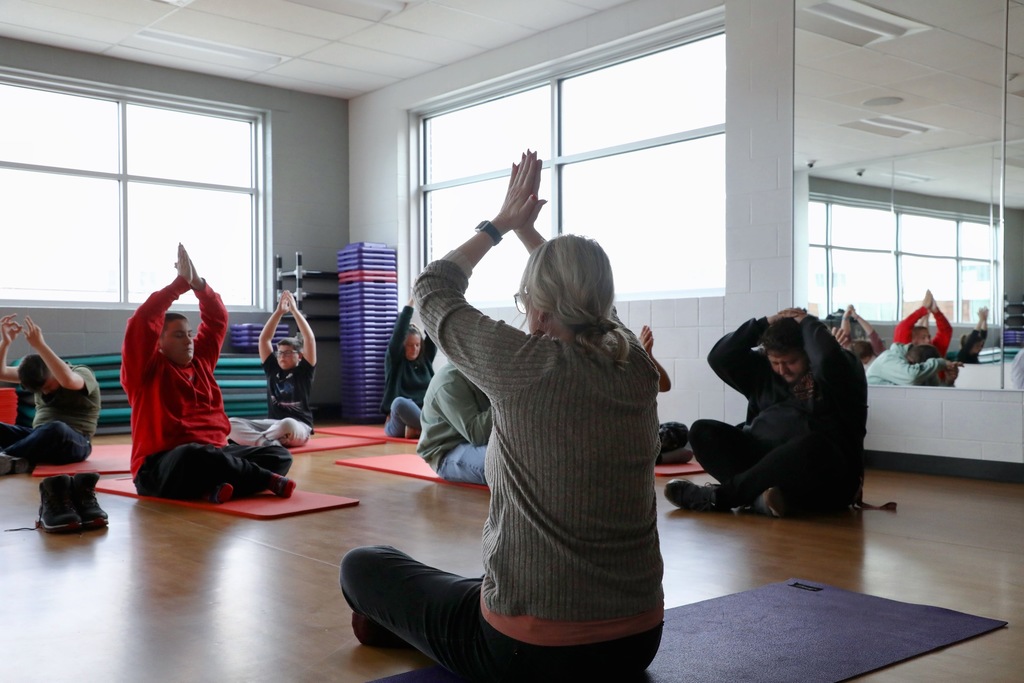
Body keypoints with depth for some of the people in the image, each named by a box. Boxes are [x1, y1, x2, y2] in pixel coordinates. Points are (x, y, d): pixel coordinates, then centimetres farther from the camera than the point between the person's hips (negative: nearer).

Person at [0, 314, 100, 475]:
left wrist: (40, 345, -37)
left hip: (72, 442, -6)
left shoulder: (83, 374, -8)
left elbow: (67, 380, -33)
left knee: (56, 428, -41)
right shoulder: (38, 375, 11)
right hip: (39, 438, 6)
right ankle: (17, 462, -47)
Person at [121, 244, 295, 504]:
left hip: (214, 452, 7)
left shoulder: (201, 360, 18)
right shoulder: (147, 368, 2)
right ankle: (269, 480, -23)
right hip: (161, 466, -6)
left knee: (279, 455, -11)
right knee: (196, 455, -41)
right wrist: (181, 283, -10)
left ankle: (218, 487, -34)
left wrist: (198, 283, 1)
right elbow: (143, 320, -11)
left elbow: (217, 319, 17)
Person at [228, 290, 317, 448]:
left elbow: (310, 339, -7)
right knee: (232, 423, -21)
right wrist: (279, 312, 4)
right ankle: (269, 443, -41)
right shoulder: (273, 369, 14)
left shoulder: (303, 372, 3)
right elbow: (264, 339, 10)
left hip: (299, 427, -4)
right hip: (271, 424, 5)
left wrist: (294, 310, -7)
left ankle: (250, 438, -26)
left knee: (287, 424, -43)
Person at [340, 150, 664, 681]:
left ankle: (398, 624, 45)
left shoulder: (526, 364, -18)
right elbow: (580, 292, 19)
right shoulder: (638, 365, -4)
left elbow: (433, 290, 1)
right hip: (636, 640, 6)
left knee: (362, 565, 19)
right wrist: (527, 229, 22)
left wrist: (500, 223, 11)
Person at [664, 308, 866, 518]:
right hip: (763, 461, 5)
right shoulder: (765, 370, 14)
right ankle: (758, 498, -34)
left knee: (813, 446, -40)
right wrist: (765, 323, -1)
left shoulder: (844, 369, -2)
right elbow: (719, 358, 3)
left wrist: (806, 321, -9)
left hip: (824, 479, -5)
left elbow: (827, 359, -26)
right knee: (702, 431, -11)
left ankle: (718, 495, -28)